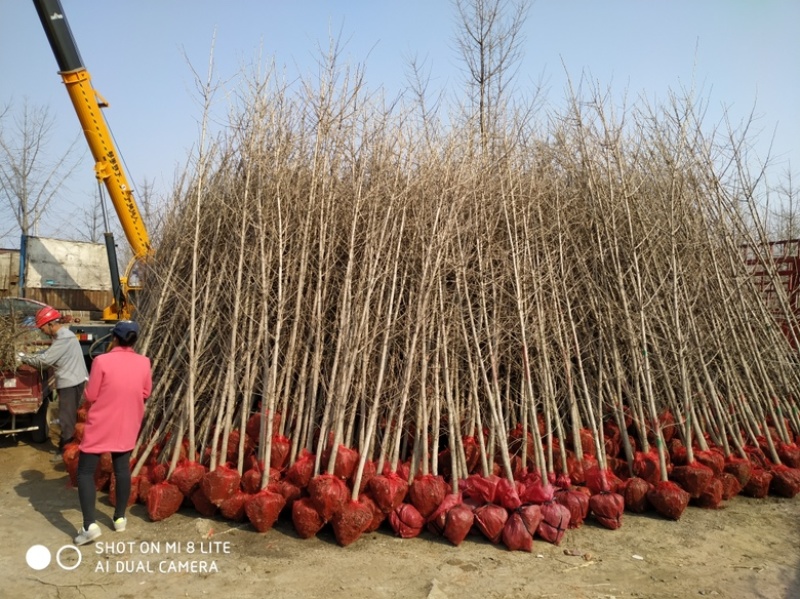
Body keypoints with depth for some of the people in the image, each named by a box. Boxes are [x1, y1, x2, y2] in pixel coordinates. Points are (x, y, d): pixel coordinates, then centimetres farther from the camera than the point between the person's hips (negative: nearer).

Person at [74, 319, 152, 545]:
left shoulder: (102, 361, -16)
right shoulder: (144, 363, -5)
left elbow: (90, 396, -10)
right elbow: (146, 393, 7)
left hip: (100, 425, -4)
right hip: (127, 426, 4)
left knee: (85, 471, 6)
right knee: (122, 468, 17)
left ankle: (89, 525, -4)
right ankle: (120, 518, 24)